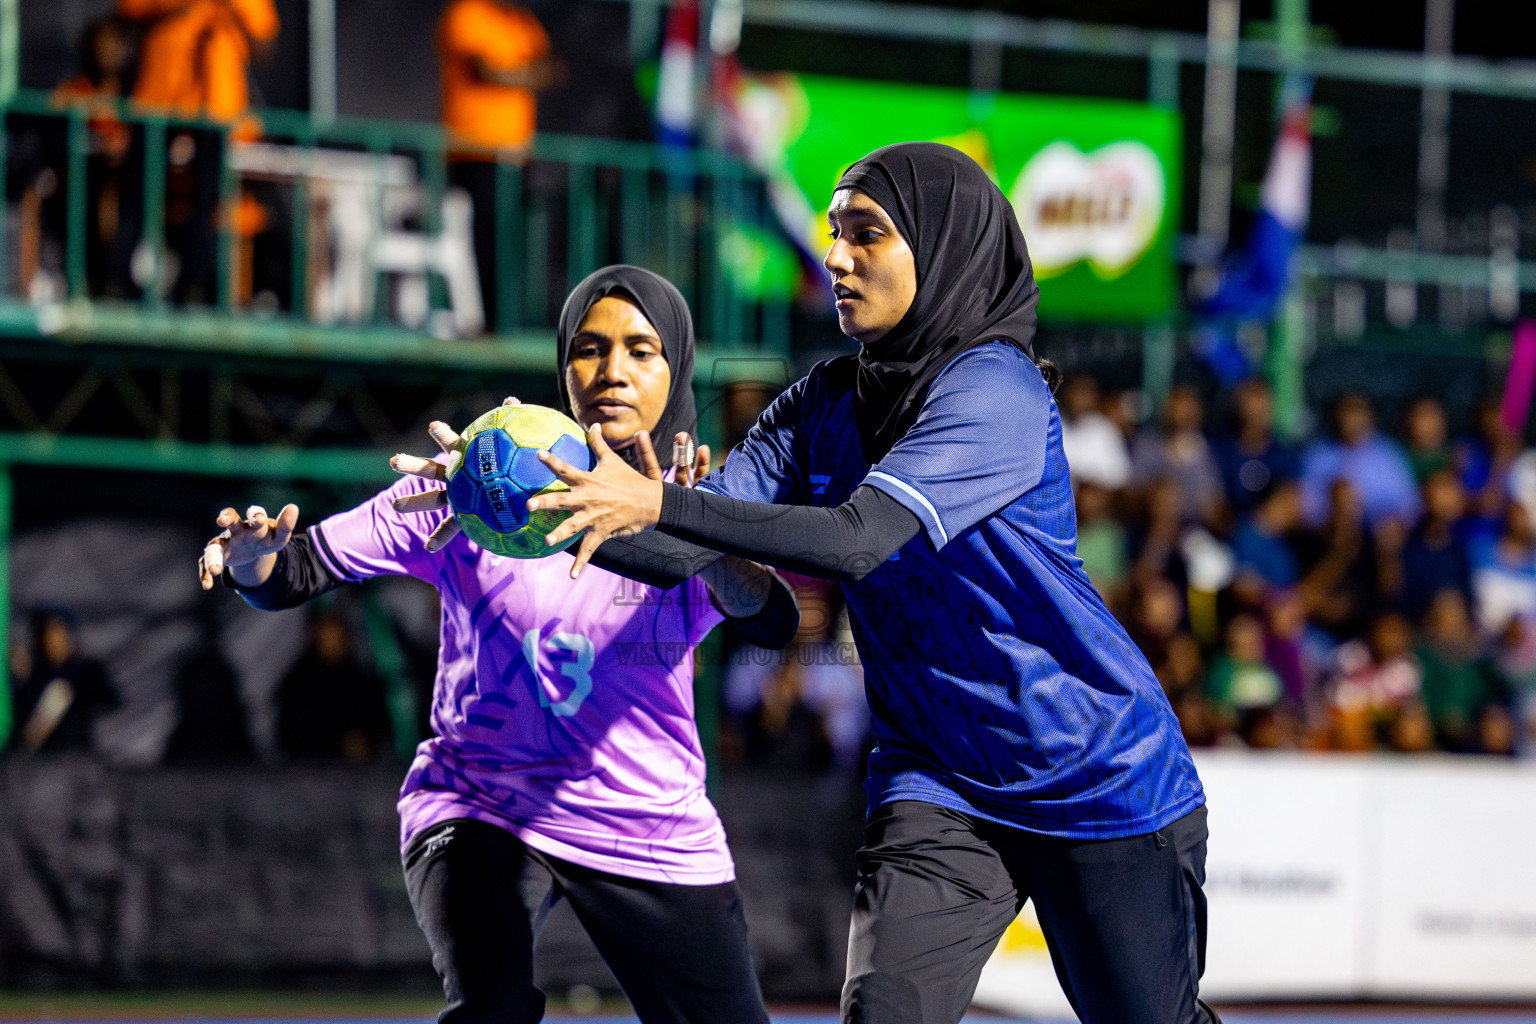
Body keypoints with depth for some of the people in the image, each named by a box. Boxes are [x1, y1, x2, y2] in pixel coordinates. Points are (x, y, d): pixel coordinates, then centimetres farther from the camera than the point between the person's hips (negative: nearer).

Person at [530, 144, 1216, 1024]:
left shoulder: (994, 391, -20)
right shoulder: (830, 403, 3)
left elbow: (858, 541, -33)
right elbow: (700, 541, -7)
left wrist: (656, 505, -38)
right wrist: (560, 501, -25)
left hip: (1098, 779, -5)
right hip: (938, 778, 5)